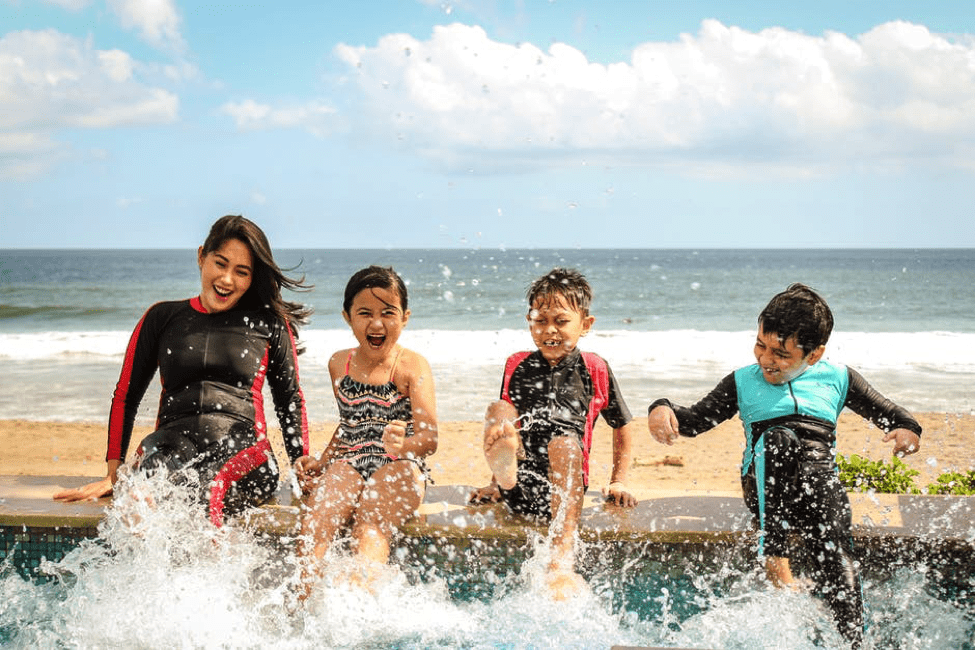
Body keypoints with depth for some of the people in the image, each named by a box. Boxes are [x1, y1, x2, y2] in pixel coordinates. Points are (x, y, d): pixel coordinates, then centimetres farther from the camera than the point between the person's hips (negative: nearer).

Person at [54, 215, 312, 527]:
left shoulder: (270, 323, 16)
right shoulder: (163, 318, 18)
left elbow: (291, 399, 21)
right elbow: (125, 396, 21)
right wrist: (113, 474, 13)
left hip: (242, 451, -1)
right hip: (173, 445, 1)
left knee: (213, 488, -38)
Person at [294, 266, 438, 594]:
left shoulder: (412, 366, -2)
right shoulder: (339, 364, 14)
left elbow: (430, 437, -13)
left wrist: (403, 445, -37)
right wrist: (322, 459, 12)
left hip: (398, 468, -3)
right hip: (348, 462, 4)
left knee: (370, 528, -33)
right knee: (316, 518, -27)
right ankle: (302, 598, -36)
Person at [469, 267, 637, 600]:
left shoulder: (595, 370, 8)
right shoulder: (517, 366, 14)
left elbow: (623, 426, 18)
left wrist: (618, 483, 12)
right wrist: (497, 482, 22)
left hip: (564, 487, -2)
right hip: (518, 488, 2)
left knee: (565, 441, -34)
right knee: (497, 410, -13)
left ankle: (562, 565, -44)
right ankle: (505, 477, -46)